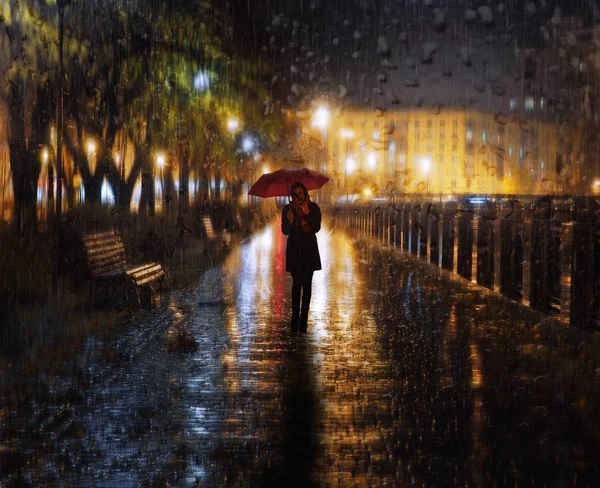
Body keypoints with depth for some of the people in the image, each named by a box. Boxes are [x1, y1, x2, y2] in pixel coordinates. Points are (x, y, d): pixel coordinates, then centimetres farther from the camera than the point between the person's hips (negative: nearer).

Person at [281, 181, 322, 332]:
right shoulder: (288, 209, 3)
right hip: (294, 249, 0)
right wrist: (289, 220, -18)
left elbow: (316, 228, -8)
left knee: (307, 283, 1)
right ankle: (295, 318, -2)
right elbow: (285, 231, 1)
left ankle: (303, 318, 3)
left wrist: (307, 214, -19)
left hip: (309, 248, 0)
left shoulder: (313, 208, 1)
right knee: (296, 283, -3)